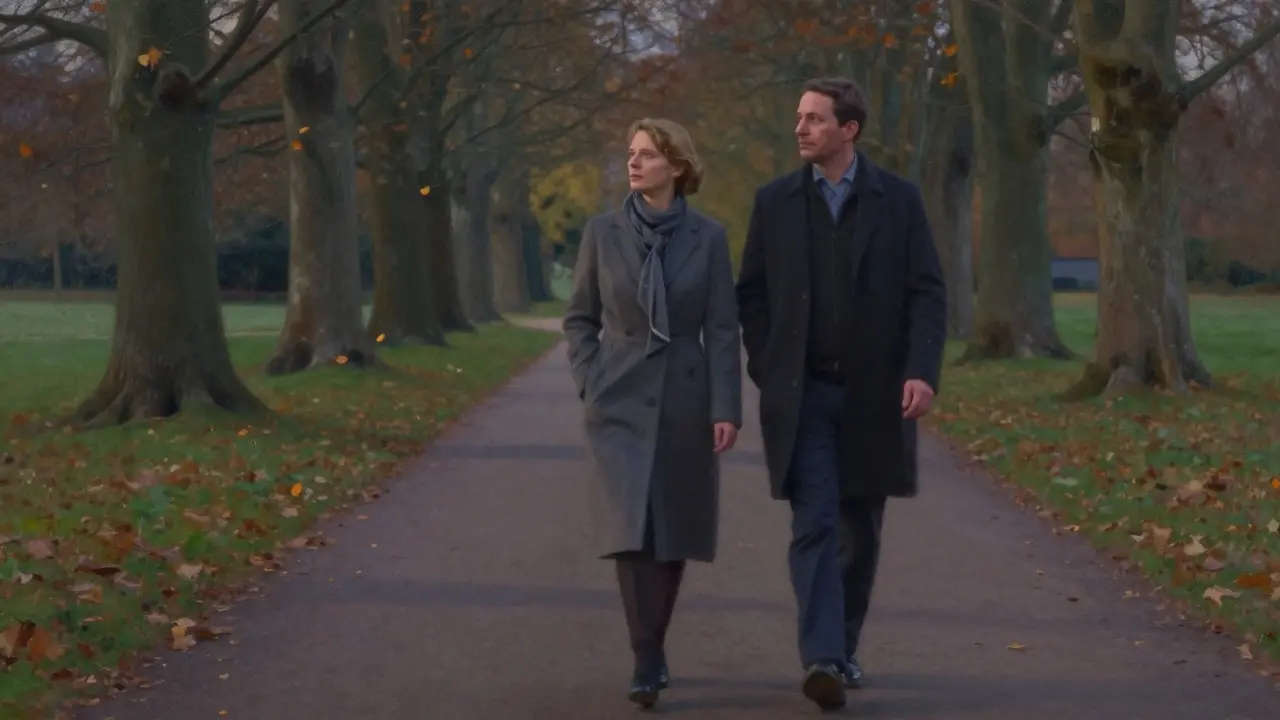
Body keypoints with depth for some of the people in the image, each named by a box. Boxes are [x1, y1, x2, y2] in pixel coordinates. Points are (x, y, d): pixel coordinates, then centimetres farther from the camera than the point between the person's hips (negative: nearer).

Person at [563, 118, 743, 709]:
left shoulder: (707, 236, -1)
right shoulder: (602, 232, 0)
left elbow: (722, 329, -2)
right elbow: (579, 319, 8)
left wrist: (727, 408, -8)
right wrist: (590, 385, -3)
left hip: (685, 400, 1)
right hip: (620, 401, -1)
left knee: (674, 531, 8)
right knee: (630, 528, -13)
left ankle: (652, 648, 25)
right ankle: (648, 663, -13)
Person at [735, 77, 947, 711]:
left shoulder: (898, 200, 0)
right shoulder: (775, 201, 4)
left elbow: (927, 293, -2)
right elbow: (751, 295, 7)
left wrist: (923, 371, -15)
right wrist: (766, 375, -2)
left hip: (874, 393, 1)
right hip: (802, 393, -1)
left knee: (860, 528, 10)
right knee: (814, 524, -11)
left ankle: (843, 647, 25)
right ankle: (821, 659, -18)